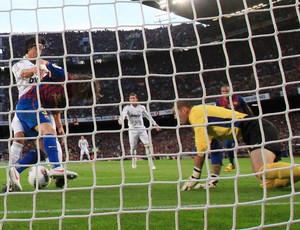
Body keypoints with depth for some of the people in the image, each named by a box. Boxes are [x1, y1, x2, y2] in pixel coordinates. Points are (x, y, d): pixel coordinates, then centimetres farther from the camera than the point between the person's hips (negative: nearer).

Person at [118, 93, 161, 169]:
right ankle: (134, 162, 25)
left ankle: (150, 162, -10)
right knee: (133, 147, 1)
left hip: (141, 128, 2)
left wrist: (155, 124, 18)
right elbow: (123, 113, -23)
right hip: (132, 129, -2)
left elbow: (148, 116, 18)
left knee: (147, 144, -12)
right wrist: (121, 120, -46)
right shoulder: (127, 107, -2)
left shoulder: (141, 107, 8)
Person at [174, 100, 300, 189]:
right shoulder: (203, 113, 25)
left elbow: (201, 149, -10)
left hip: (258, 130, -9)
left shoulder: (196, 113, -4)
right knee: (267, 183, -7)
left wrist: (194, 178, -2)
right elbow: (206, 148, 27)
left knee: (263, 171, -34)